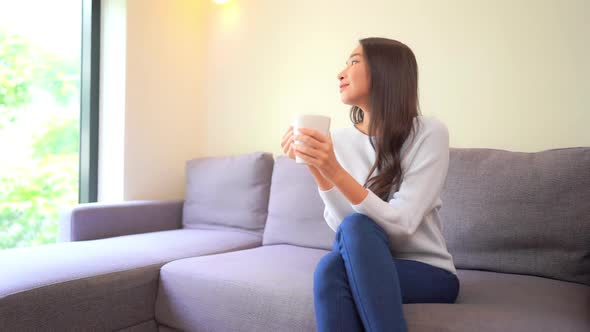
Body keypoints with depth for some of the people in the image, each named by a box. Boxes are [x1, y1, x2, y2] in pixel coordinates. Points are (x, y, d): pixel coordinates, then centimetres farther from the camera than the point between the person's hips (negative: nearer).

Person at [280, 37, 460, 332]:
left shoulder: (429, 133, -12)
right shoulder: (339, 139, 1)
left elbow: (401, 224, -21)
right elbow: (339, 223, -7)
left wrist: (334, 171, -31)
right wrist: (315, 167, -21)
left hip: (428, 273, -2)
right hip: (365, 269, 3)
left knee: (356, 227, -31)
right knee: (330, 270, -32)